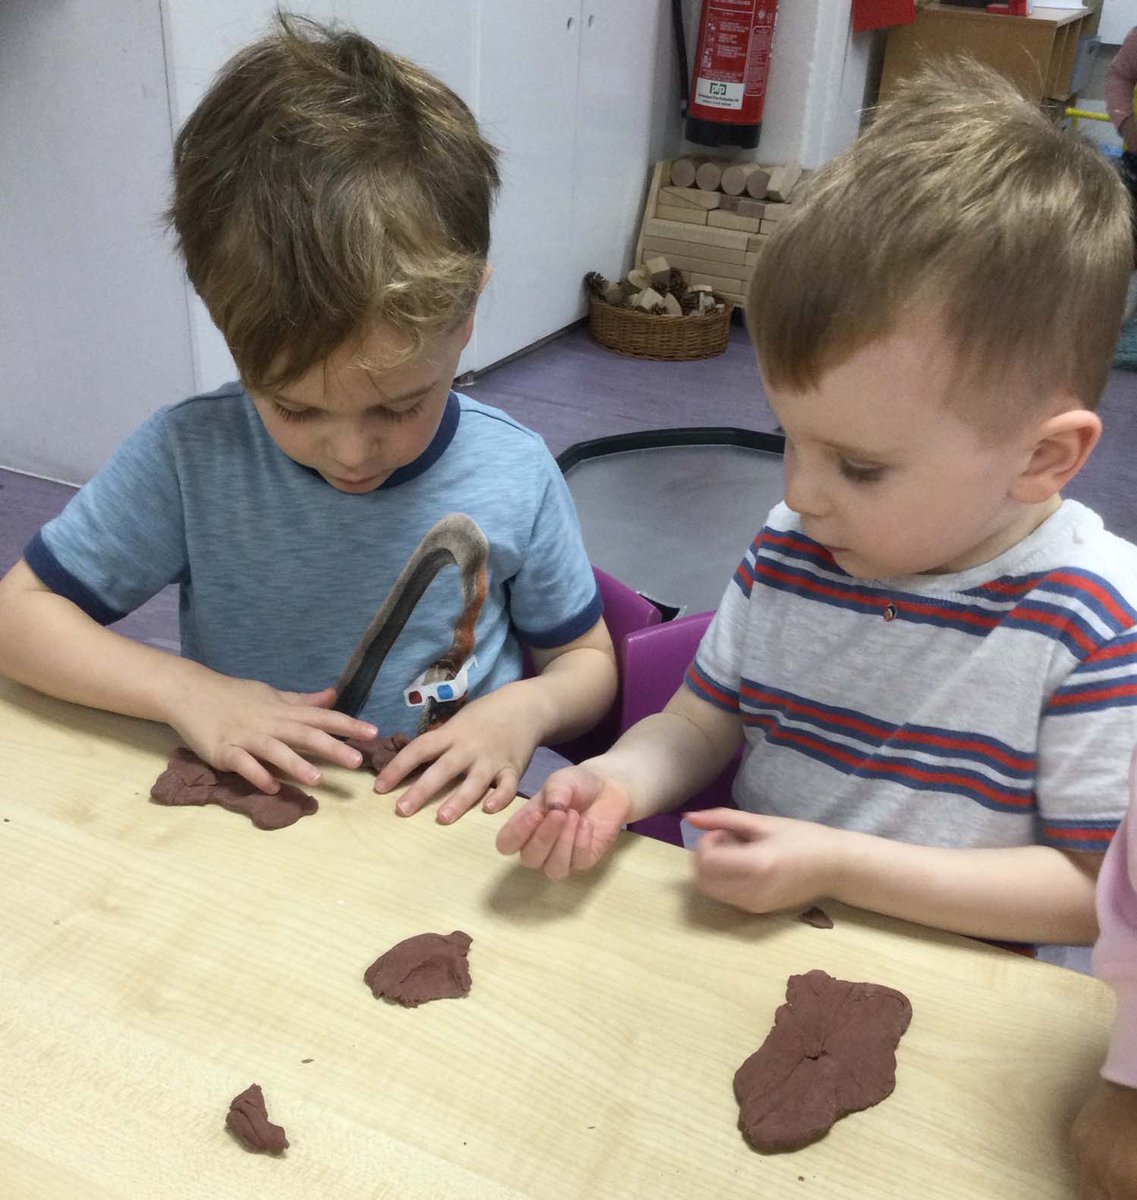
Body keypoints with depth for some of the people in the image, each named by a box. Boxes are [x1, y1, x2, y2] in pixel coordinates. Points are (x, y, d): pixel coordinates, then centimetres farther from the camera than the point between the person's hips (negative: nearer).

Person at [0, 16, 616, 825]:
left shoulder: (516, 475, -9)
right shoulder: (188, 456, -9)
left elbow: (588, 662, 4)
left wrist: (528, 707, -16)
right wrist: (187, 690, -14)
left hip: (460, 829, 0)